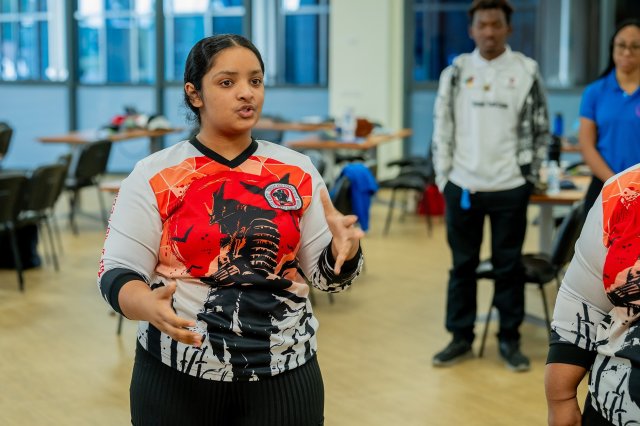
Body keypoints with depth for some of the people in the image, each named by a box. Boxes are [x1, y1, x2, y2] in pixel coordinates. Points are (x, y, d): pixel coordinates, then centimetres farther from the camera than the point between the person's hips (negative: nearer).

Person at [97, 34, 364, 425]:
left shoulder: (298, 171, 2)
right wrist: (151, 306, -27)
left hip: (285, 374, 2)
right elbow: (117, 272, -6)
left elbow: (325, 274, 3)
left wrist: (343, 250, -19)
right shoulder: (154, 174, -4)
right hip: (176, 375, -1)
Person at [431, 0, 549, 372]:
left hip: (510, 188, -1)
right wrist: (444, 177, 1)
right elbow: (443, 128, 6)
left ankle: (510, 339, 18)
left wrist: (530, 177, 1)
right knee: (462, 264, 9)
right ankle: (461, 338, 20)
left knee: (509, 265, 7)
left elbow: (541, 129, 4)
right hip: (463, 186, 2)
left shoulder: (527, 71, 0)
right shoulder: (456, 72, 3)